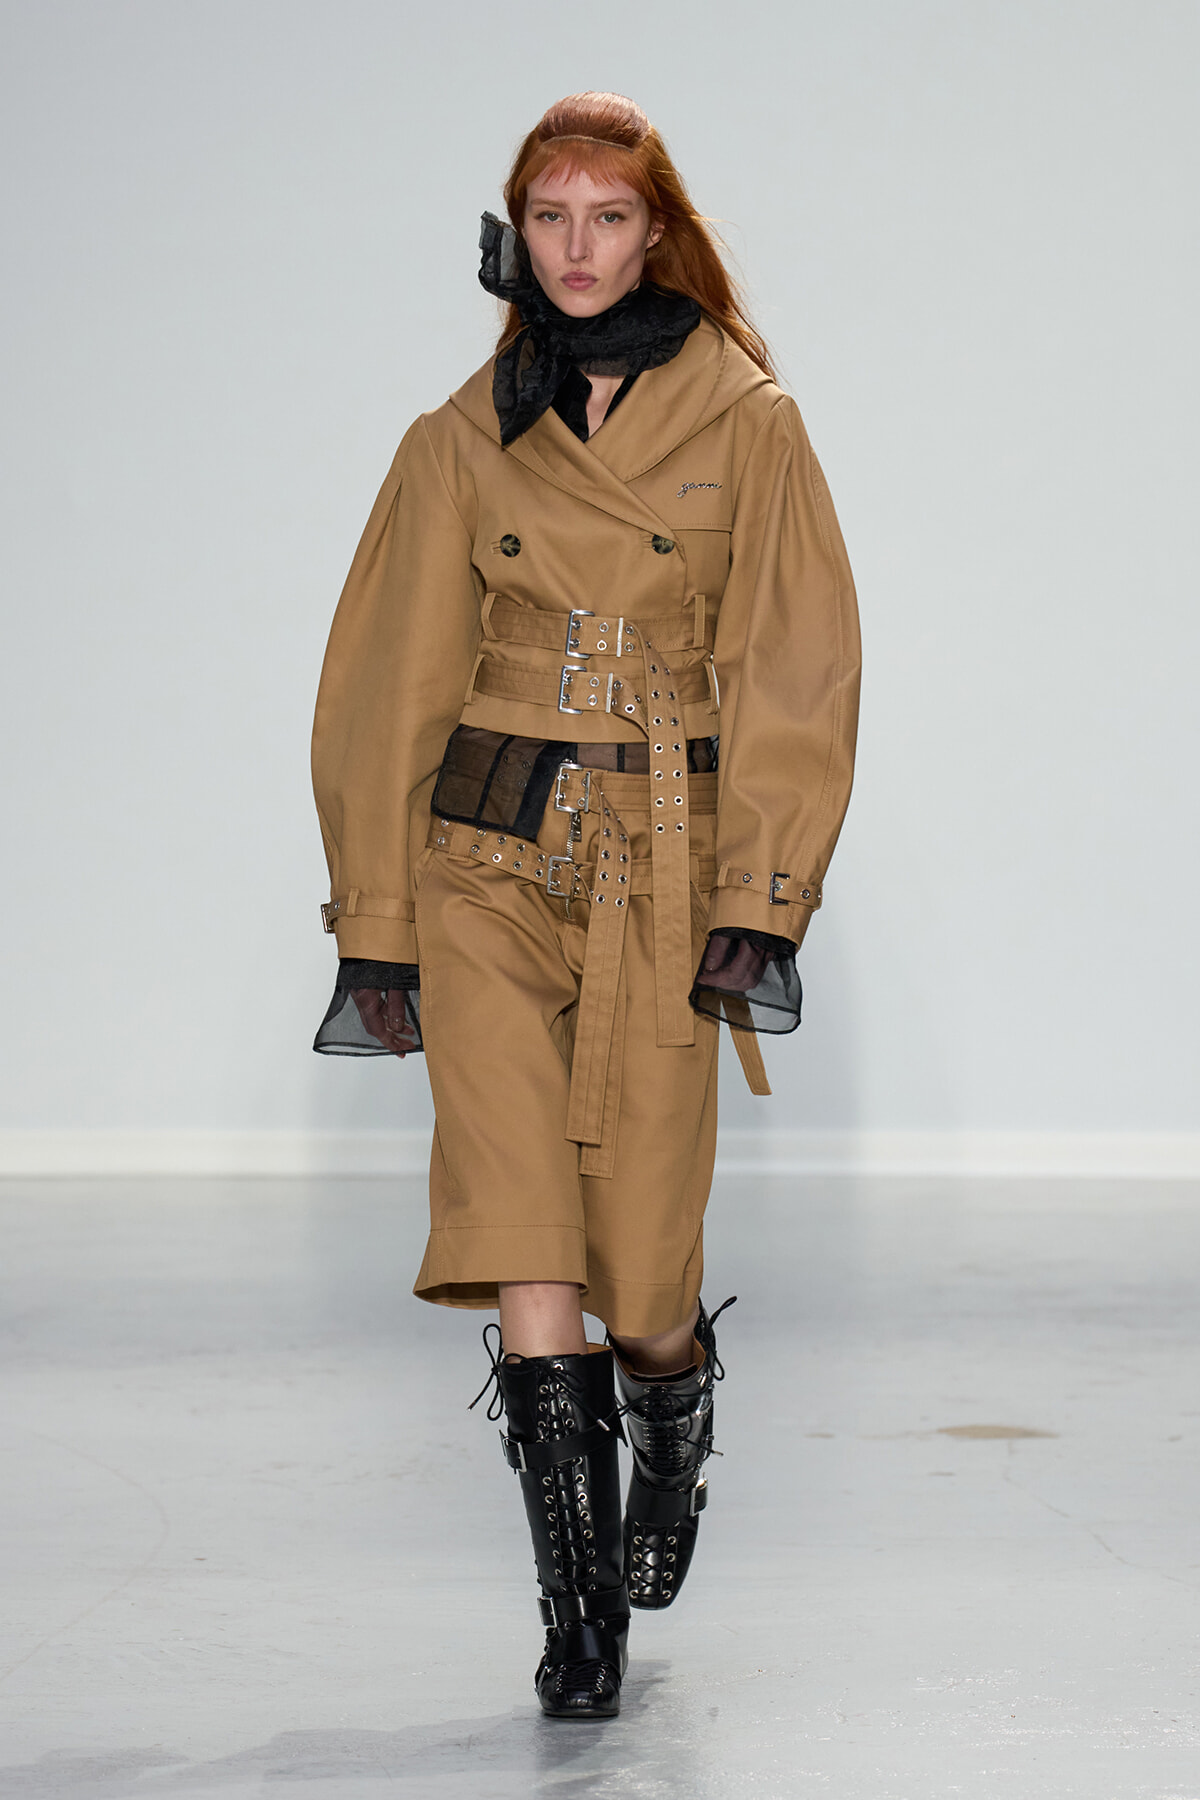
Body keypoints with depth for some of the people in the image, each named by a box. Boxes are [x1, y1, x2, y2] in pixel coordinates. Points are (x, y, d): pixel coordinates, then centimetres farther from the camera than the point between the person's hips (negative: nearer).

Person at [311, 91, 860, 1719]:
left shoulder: (748, 424, 1)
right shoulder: (464, 440, 6)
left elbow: (797, 675, -1)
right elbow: (391, 684, 9)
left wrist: (759, 901, -10)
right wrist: (375, 921, 5)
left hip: (667, 867, -1)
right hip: (486, 856, 1)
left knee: (642, 1250, 1)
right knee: (520, 1231, -13)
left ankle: (675, 1421, 37)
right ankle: (580, 1609, -6)